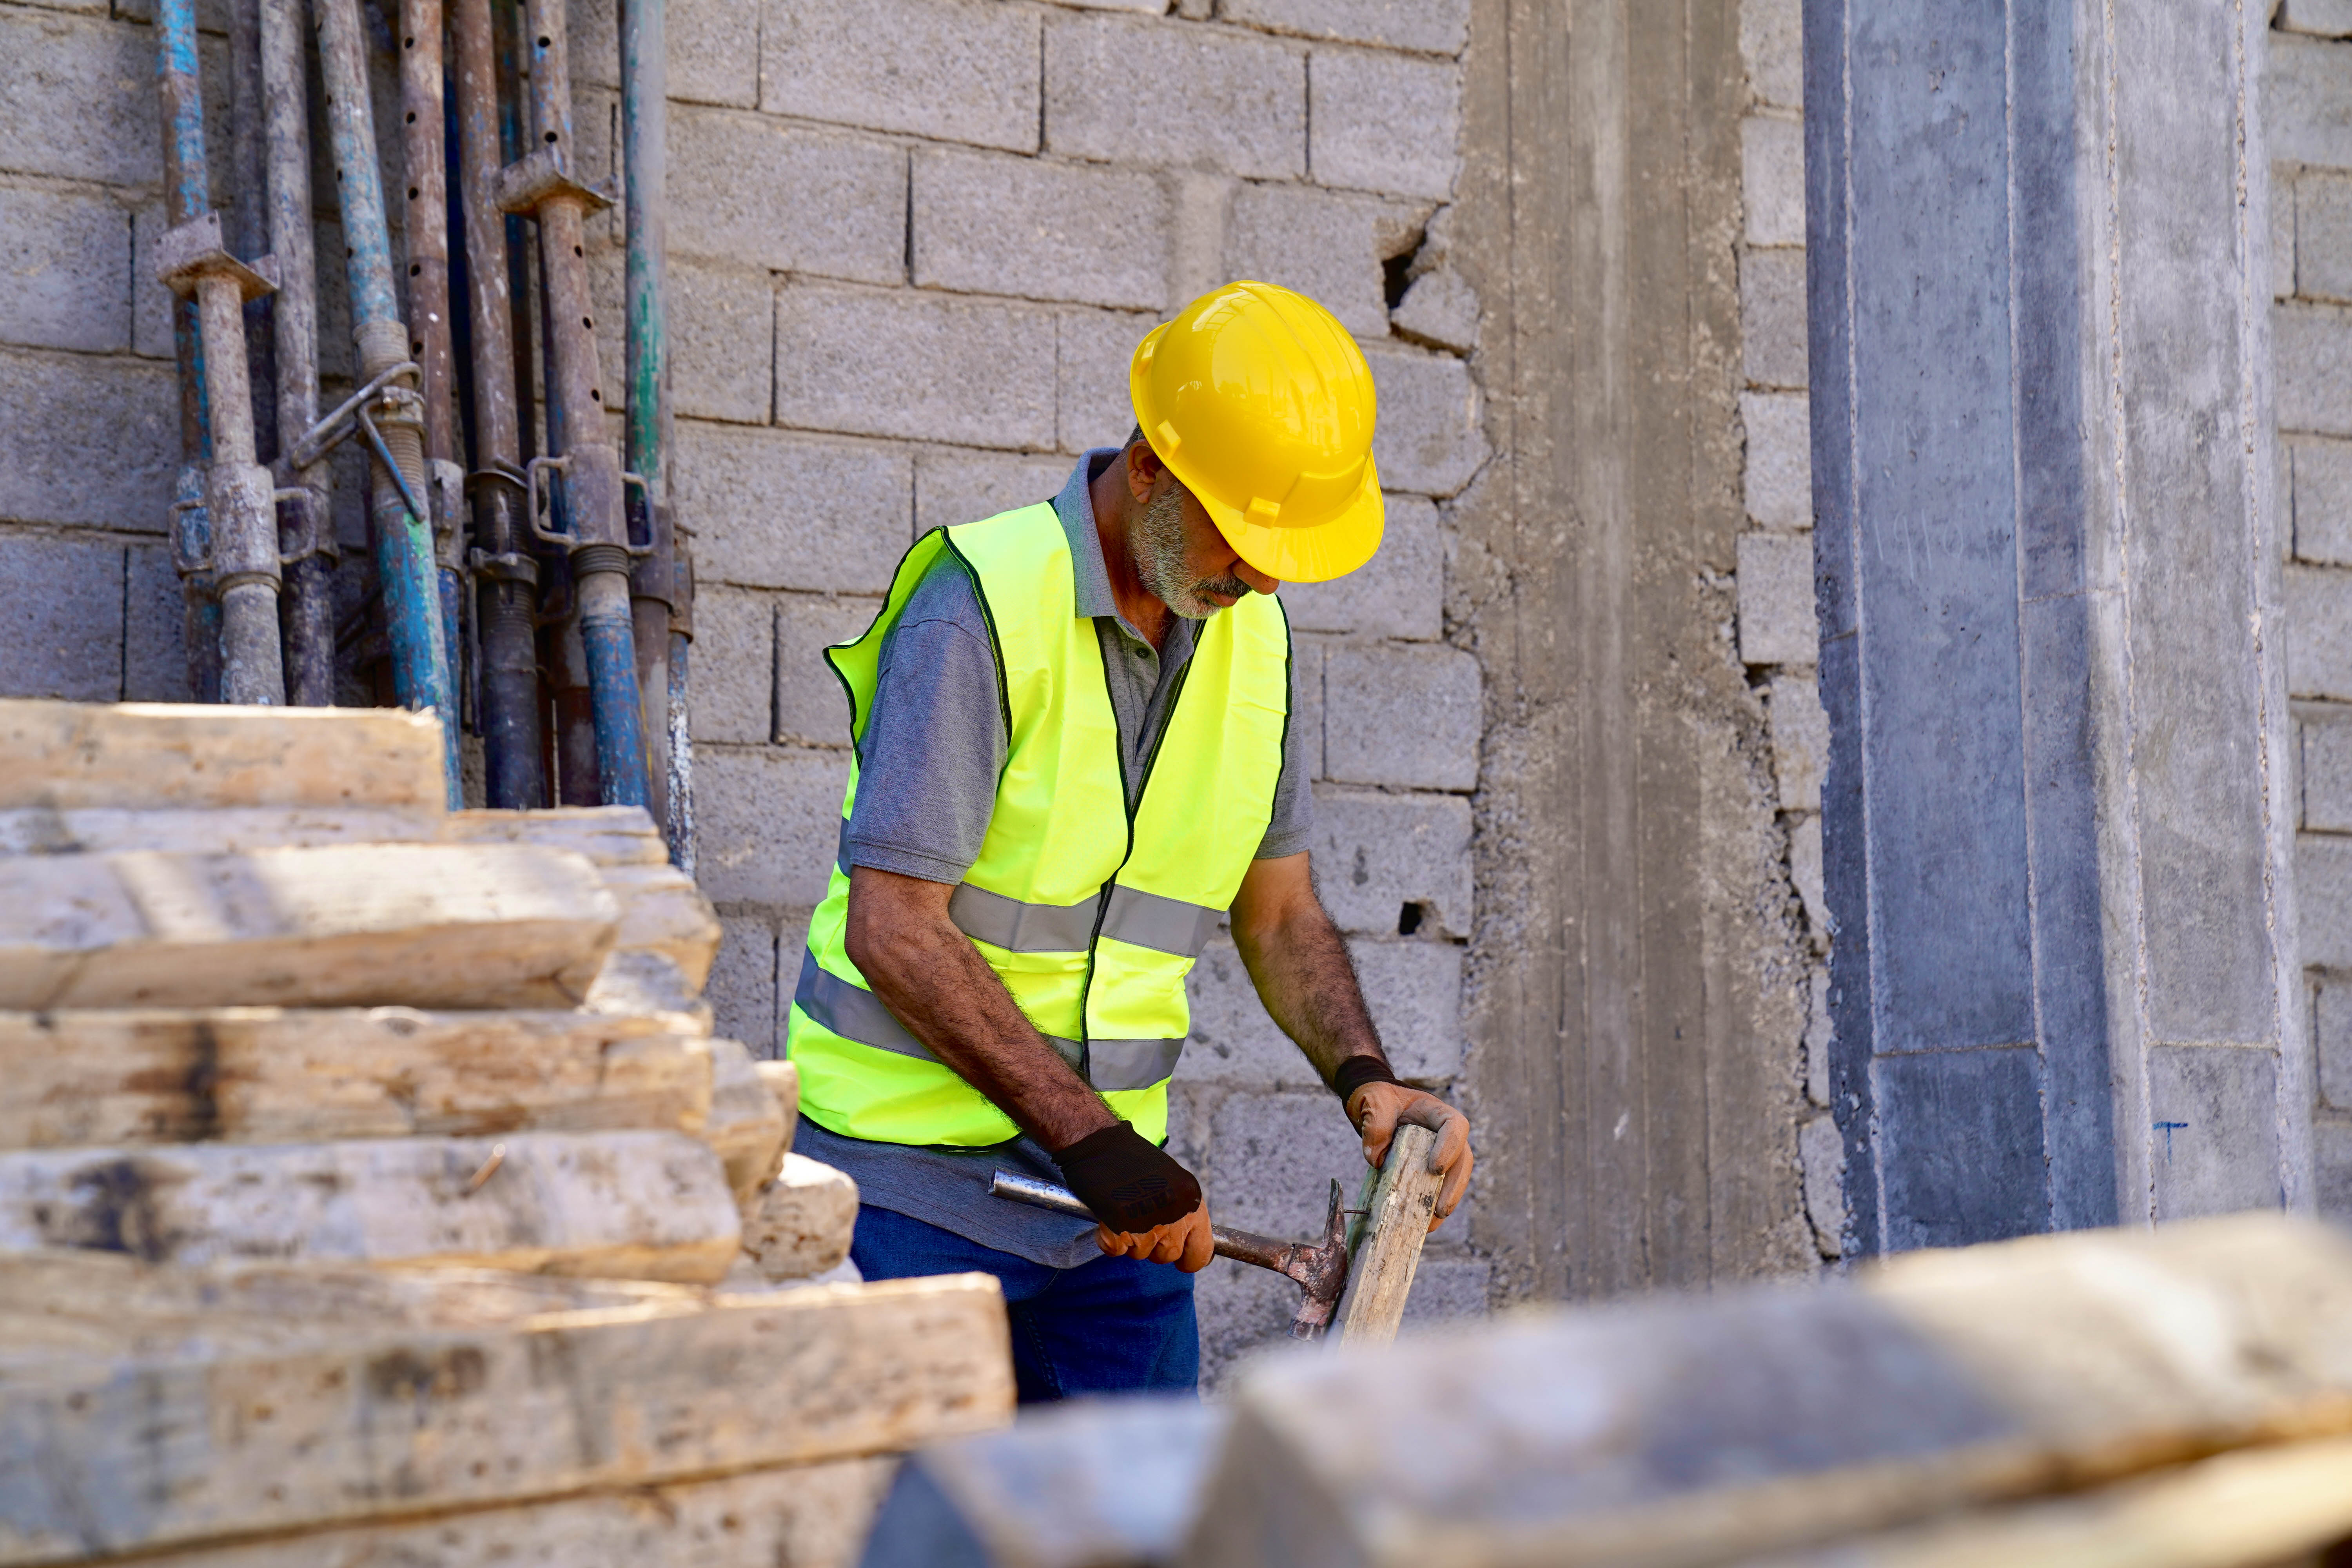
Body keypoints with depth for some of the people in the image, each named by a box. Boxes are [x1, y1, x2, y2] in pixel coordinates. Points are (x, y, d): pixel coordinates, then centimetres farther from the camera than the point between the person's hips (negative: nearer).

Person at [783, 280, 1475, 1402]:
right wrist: (1092, 1142, -21)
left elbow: (1279, 915, 15)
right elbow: (892, 930, -19)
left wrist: (1364, 1078, -4)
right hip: (918, 1170, -6)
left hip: (1107, 1184, 6)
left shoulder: (1250, 632, 7)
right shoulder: (984, 607, -15)